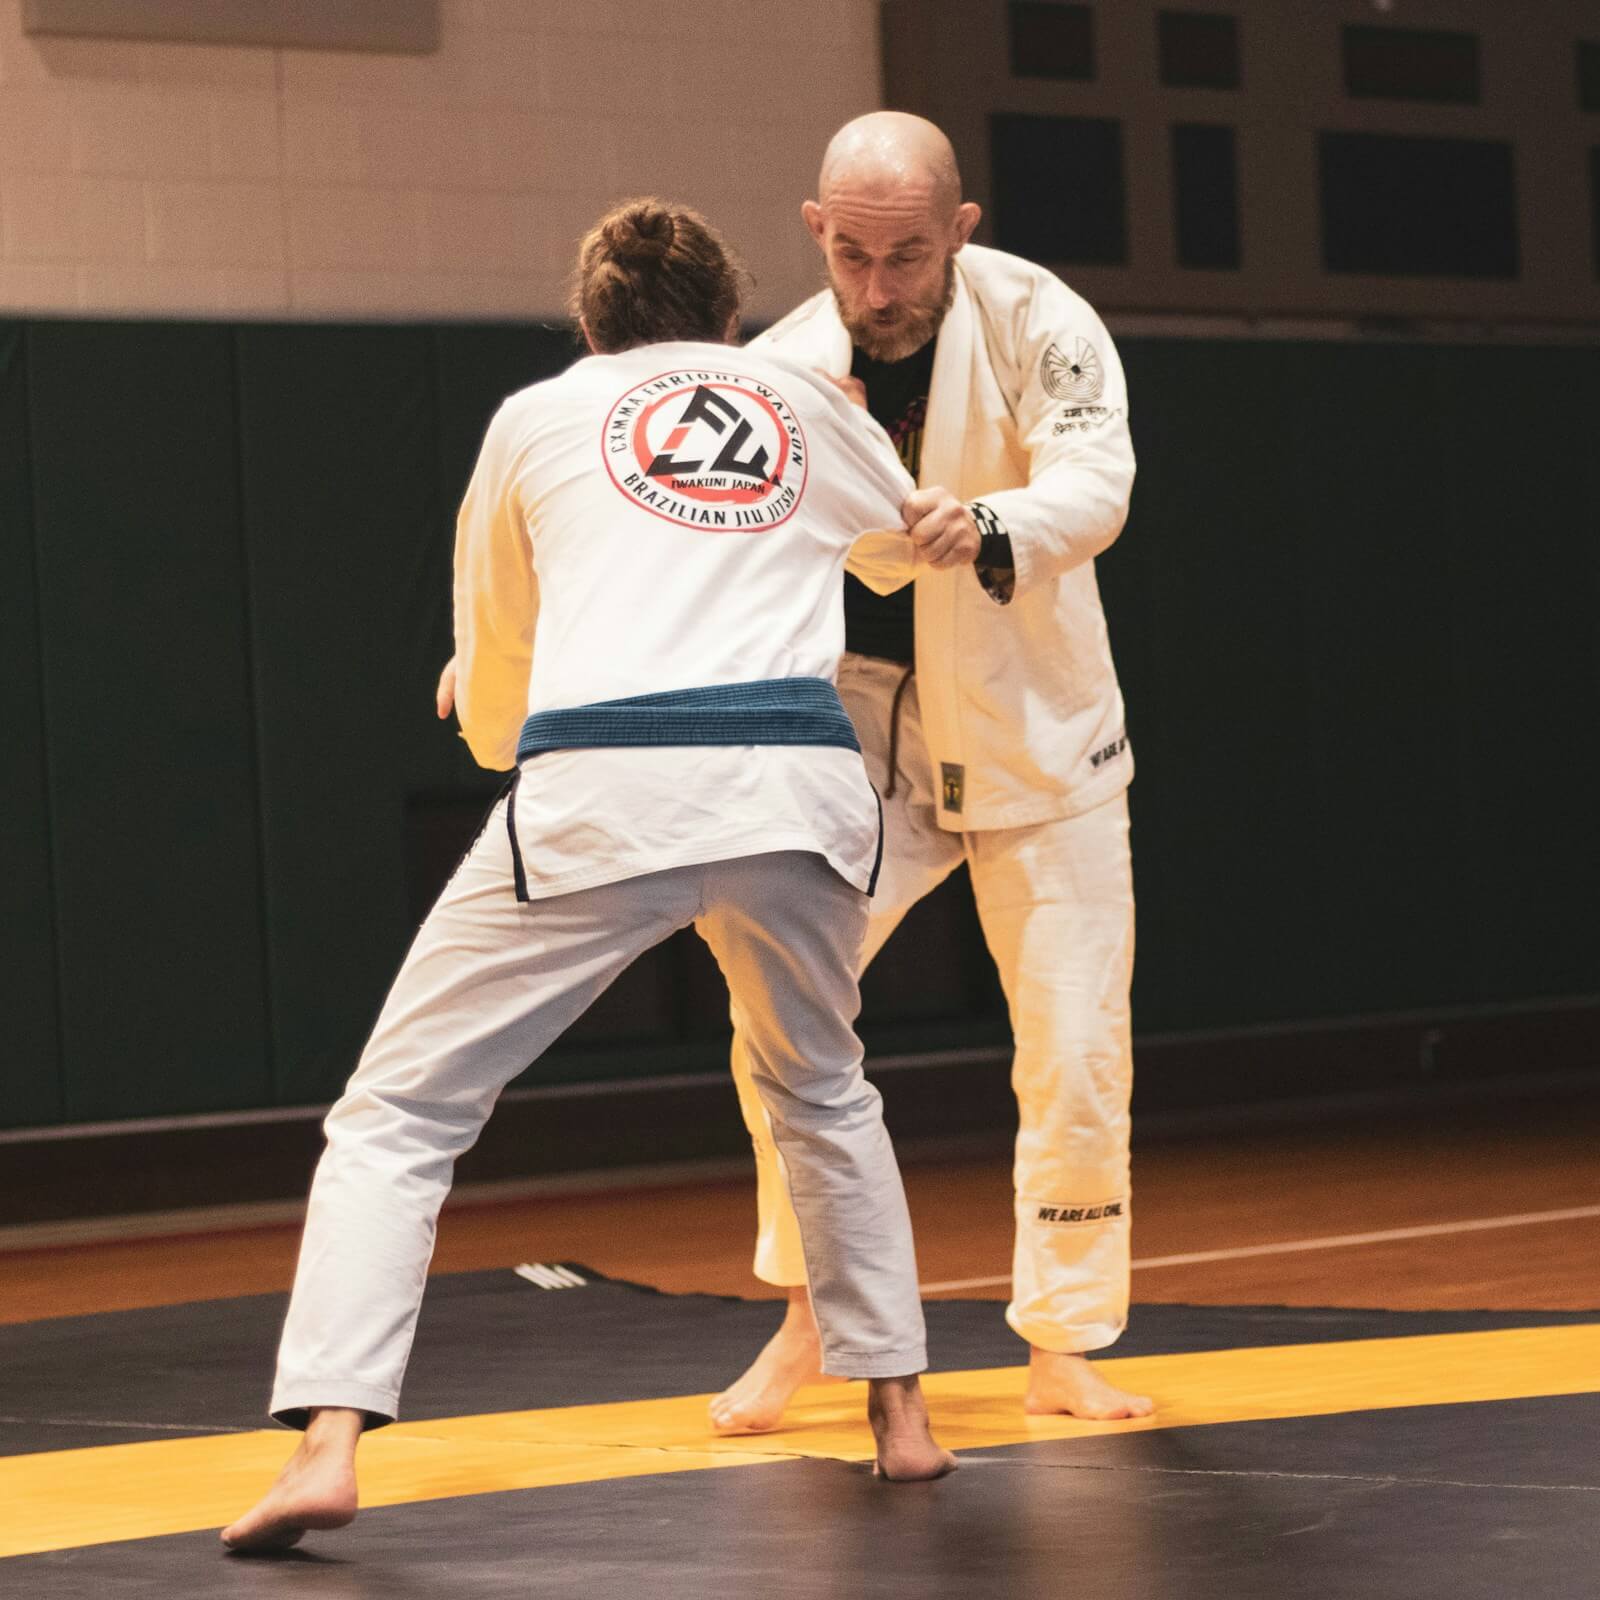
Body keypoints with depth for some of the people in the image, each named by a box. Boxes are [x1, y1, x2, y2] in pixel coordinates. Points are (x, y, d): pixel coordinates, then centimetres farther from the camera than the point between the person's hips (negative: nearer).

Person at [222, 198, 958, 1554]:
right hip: (798, 776, 3)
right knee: (824, 1093, 30)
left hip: (597, 789, -3)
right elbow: (906, 543, 47)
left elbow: (489, 697, 28)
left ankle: (329, 1441, -12)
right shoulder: (811, 403, 24)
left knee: (399, 1116, 5)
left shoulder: (536, 419, 20)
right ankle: (901, 1414, 30)